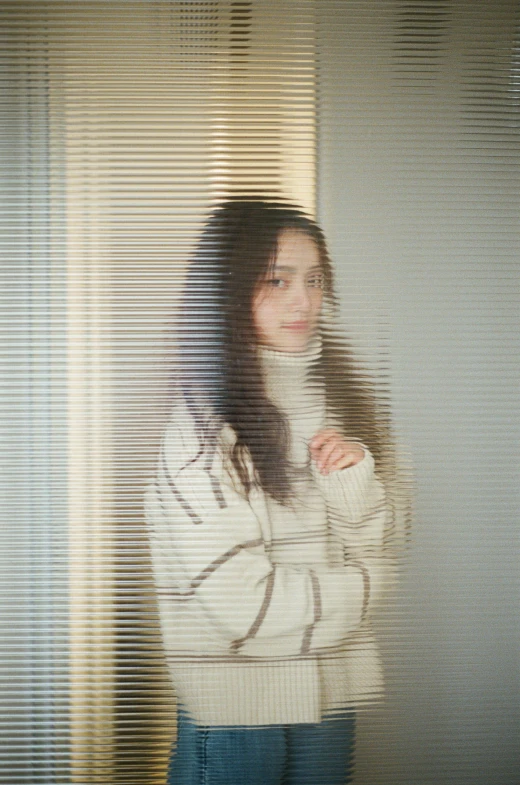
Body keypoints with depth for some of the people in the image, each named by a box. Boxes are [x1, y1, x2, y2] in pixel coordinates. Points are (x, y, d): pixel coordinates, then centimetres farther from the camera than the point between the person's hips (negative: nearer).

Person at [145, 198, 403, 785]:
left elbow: (372, 555, 7)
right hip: (236, 700, -6)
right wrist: (364, 586, -4)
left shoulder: (330, 394, 6)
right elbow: (240, 600, -20)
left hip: (332, 692, 6)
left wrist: (356, 482, -14)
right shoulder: (202, 418, -16)